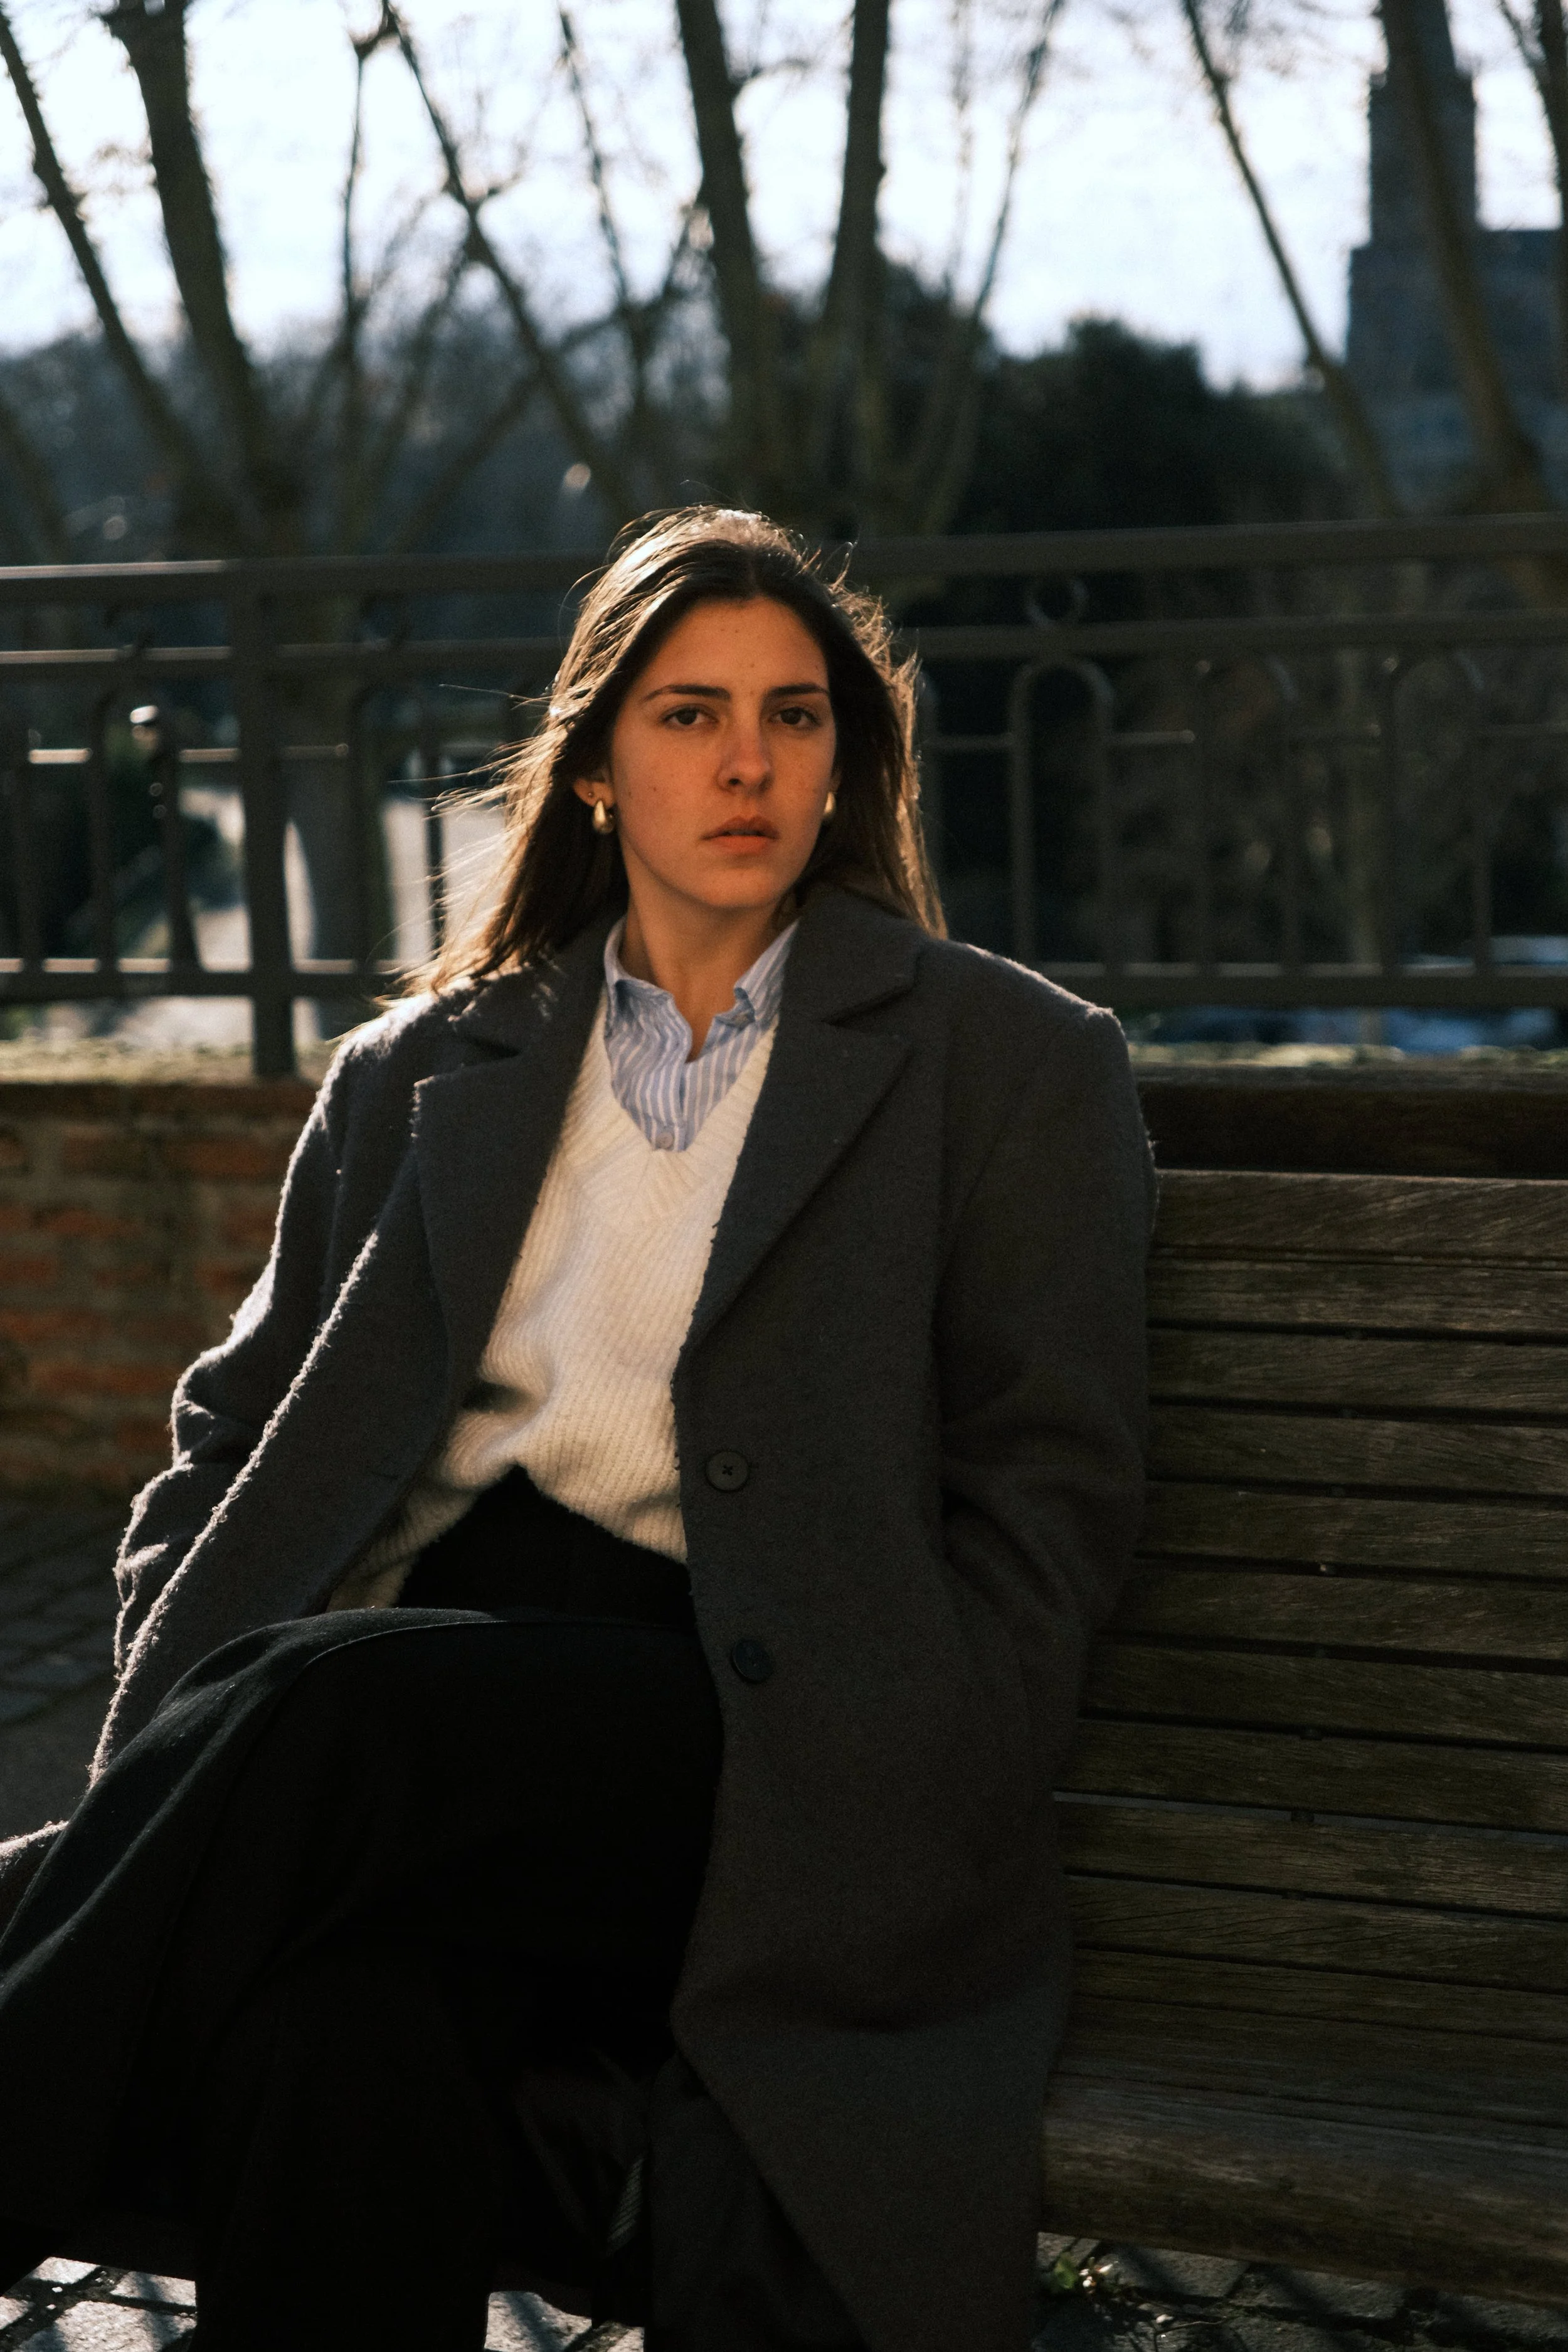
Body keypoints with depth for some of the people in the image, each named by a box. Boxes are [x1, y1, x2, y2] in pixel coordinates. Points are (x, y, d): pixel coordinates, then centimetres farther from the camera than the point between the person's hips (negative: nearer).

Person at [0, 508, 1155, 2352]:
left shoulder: (1012, 1062, 12)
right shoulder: (421, 1074, 21)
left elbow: (1051, 1500, 6)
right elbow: (235, 1432, 20)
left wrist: (896, 1827, -8)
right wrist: (175, 1747, 1)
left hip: (767, 1740, -2)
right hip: (427, 1693, 2)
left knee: (334, 1705, -34)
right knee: (335, 2027, -35)